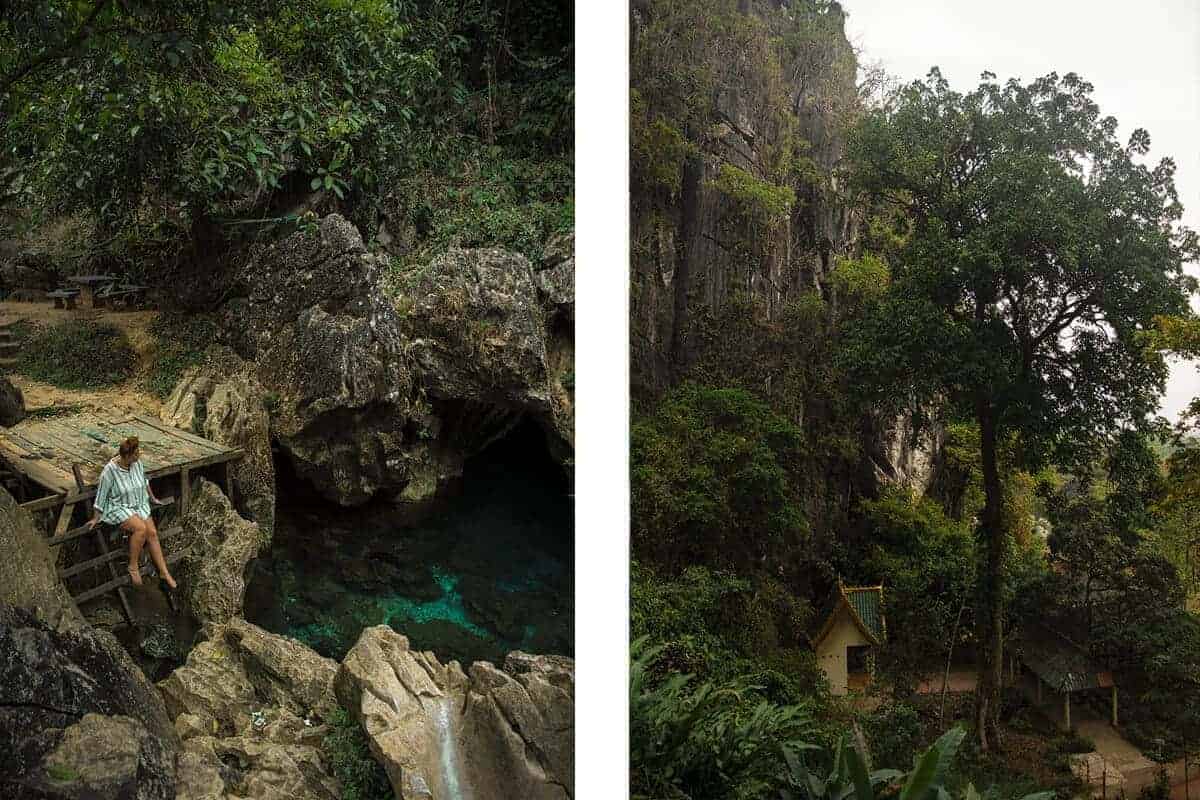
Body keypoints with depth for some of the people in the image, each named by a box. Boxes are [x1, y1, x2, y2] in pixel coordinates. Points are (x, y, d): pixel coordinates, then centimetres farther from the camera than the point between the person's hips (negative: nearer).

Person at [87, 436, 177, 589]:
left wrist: (152, 498, 26)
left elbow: (144, 481, 14)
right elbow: (101, 495, -12)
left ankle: (164, 572, -8)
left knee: (152, 532, -13)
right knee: (140, 528, -29)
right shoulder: (110, 471, -22)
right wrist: (96, 518, -5)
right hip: (119, 507, -5)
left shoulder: (137, 463, -6)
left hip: (139, 505, 5)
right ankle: (133, 567, -13)